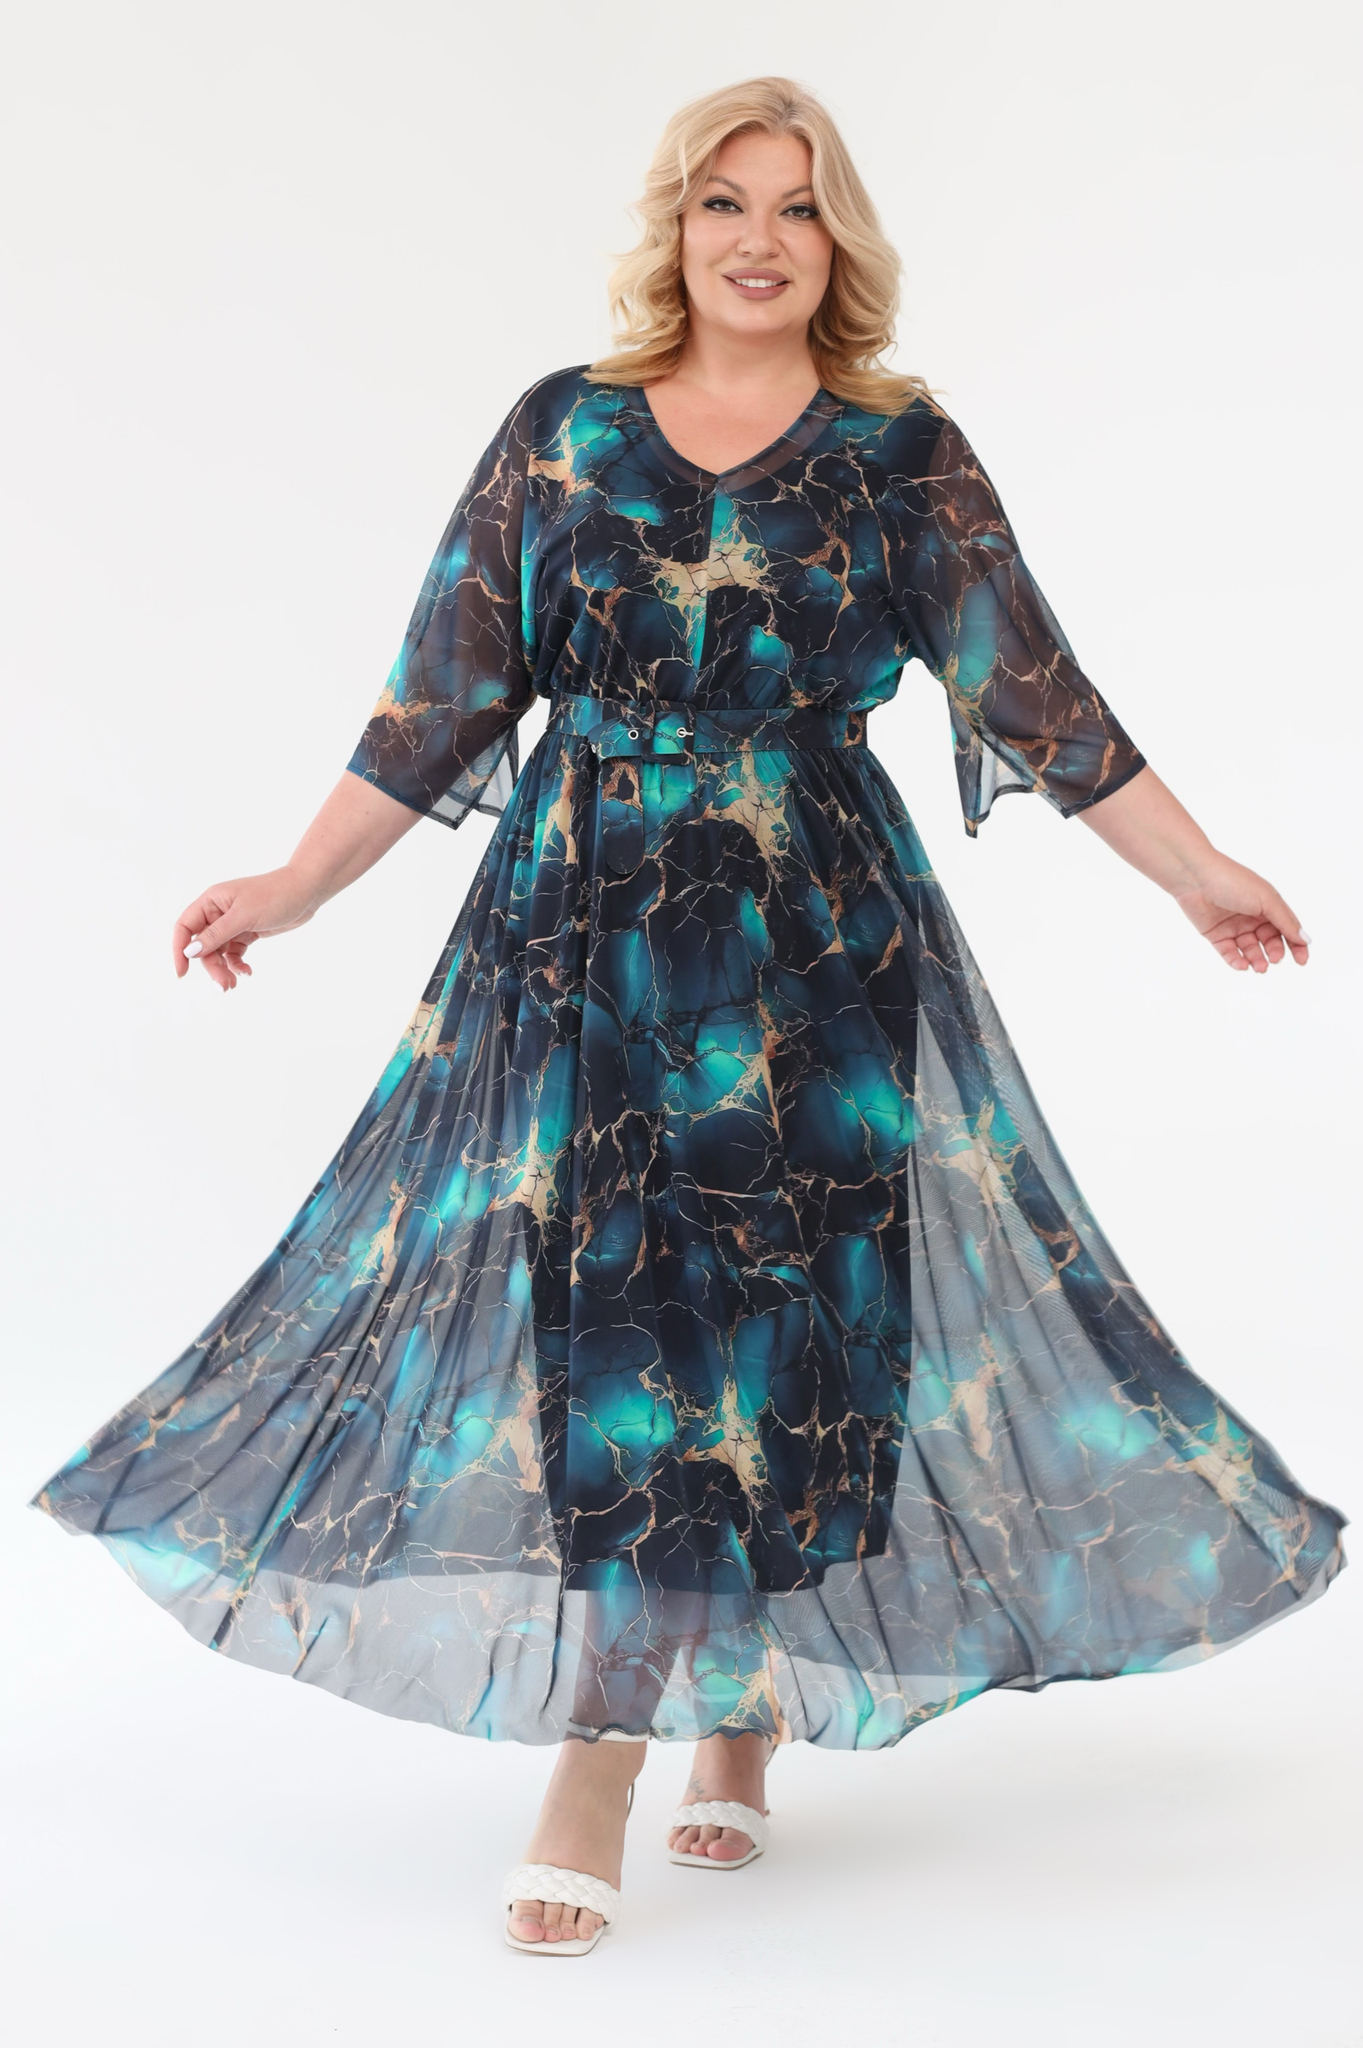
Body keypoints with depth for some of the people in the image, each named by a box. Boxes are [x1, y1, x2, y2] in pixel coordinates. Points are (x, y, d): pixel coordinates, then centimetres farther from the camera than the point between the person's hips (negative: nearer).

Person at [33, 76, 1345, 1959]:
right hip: (581, 932, 1)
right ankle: (733, 1708, 19)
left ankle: (605, 1755, 5)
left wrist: (1194, 872, -1)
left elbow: (1031, 688, 3)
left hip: (818, 941, -1)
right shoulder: (562, 433, 7)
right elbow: (444, 695, 7)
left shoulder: (906, 452, 4)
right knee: (597, 1296, 0)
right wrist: (297, 886, 5)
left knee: (755, 1309, -4)